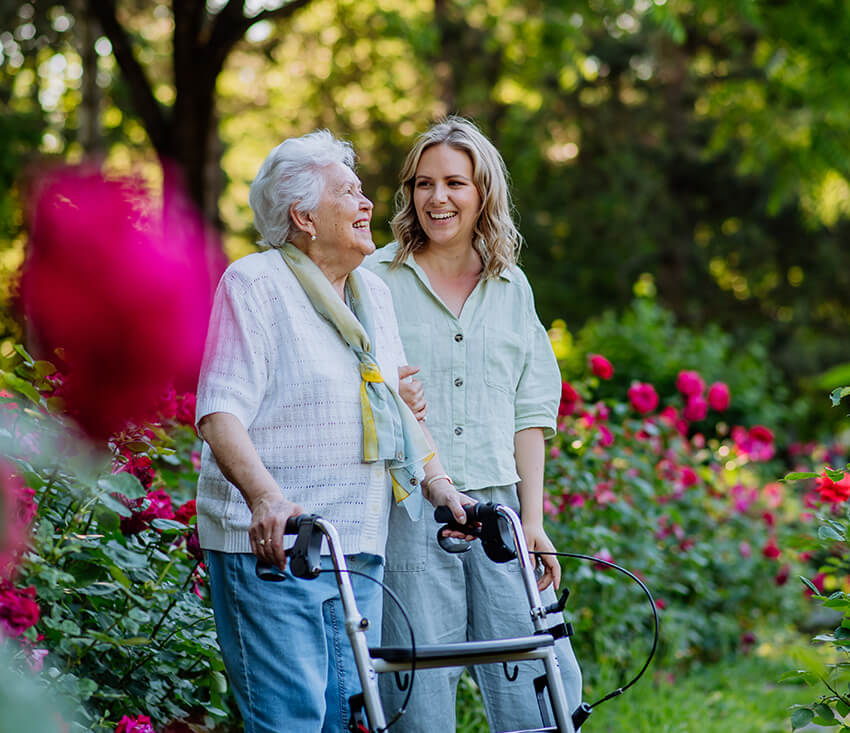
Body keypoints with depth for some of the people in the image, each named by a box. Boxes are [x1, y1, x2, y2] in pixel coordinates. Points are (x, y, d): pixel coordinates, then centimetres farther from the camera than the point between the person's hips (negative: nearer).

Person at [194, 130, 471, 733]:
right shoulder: (253, 283, -4)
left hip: (359, 548, 7)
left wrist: (439, 484, 10)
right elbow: (220, 412, -14)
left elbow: (401, 409, 26)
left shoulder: (374, 294, 19)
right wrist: (265, 496, -29)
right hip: (270, 544, -7)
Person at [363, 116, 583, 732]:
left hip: (497, 509, 3)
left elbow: (529, 412, 13)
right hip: (408, 512, -3)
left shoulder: (511, 287, 14)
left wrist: (534, 521, 5)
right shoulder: (377, 279, 4)